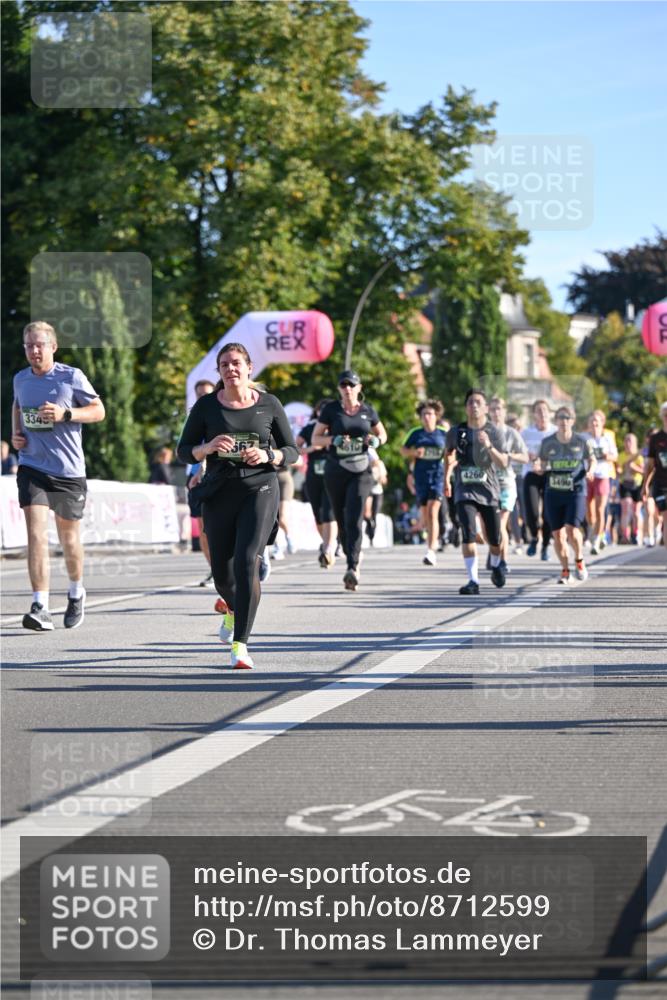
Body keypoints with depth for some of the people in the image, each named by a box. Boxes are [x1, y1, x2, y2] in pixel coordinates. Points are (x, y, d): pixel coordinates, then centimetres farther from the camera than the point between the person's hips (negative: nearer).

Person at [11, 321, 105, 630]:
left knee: (69, 536, 12)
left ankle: (76, 592, 39)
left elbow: (98, 411, -3)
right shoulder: (20, 379, 6)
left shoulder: (71, 377, -7)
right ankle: (40, 608, -20)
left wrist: (65, 414, -19)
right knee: (36, 533, -15)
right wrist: (15, 432, 7)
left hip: (68, 469, -2)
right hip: (32, 467, 2)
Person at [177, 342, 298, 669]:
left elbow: (291, 451, 8)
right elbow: (184, 451, 6)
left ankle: (240, 644, -18)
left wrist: (267, 456, -13)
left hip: (260, 490, -2)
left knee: (246, 562, -20)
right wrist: (208, 448, -15)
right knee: (222, 572, 8)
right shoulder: (206, 406, 3)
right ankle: (233, 608, 46)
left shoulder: (269, 405, 3)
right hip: (219, 493, 2)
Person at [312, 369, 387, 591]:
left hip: (360, 471, -1)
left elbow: (382, 433, 20)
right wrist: (334, 440, -15)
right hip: (335, 471, 1)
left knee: (354, 519, -16)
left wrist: (376, 441, -4)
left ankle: (352, 569, -24)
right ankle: (353, 558, 30)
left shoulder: (368, 411, 6)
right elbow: (315, 439, 4)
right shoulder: (331, 410, 3)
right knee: (341, 519, 8)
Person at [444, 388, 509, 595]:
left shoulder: (494, 433, -6)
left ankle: (496, 566, 41)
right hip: (465, 491, 0)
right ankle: (473, 581, -18)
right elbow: (449, 453, 22)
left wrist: (489, 446, -32)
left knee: (494, 539, 8)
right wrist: (446, 478, 24)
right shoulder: (456, 432, 1)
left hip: (489, 491, 0)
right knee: (468, 535, -18)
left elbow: (503, 463, -17)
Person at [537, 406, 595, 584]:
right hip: (553, 492, 2)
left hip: (576, 491, -2)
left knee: (571, 529, -17)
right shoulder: (547, 442, 3)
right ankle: (565, 570, 22)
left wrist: (590, 471, -9)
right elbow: (542, 464, 12)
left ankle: (579, 560, 12)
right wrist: (540, 467, -11)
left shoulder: (582, 441, -1)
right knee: (557, 534, 3)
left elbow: (592, 459, 12)